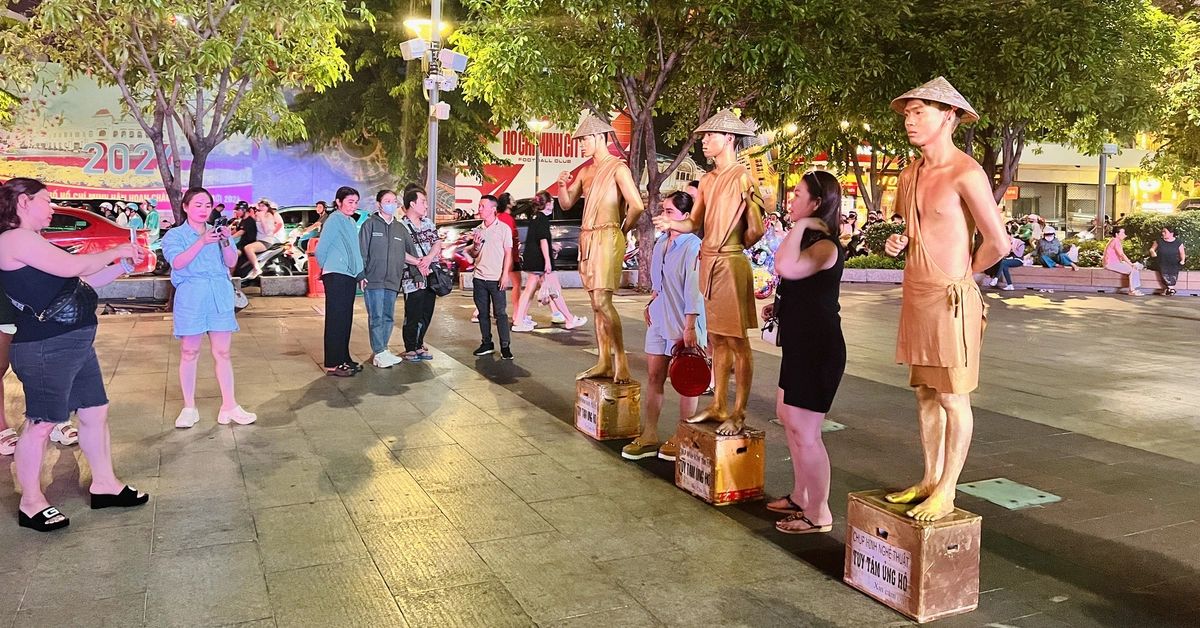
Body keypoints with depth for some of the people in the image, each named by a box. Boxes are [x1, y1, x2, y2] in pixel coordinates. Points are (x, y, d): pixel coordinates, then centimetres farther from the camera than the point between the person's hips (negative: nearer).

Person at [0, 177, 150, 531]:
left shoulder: (34, 243, 19)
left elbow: (87, 280, 21)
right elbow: (72, 267, -22)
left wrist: (125, 265, 10)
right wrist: (116, 251, -8)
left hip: (75, 344, 10)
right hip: (45, 349, -10)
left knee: (96, 412, 13)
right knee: (41, 424, 0)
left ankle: (104, 485, 24)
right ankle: (31, 504, 12)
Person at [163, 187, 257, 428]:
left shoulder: (218, 232, 13)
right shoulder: (175, 235, 2)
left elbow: (231, 262, 2)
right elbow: (178, 263, -16)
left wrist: (226, 242, -17)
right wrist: (202, 242, -26)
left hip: (220, 296, 3)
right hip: (191, 298, -3)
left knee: (223, 352, 4)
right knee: (189, 353, 4)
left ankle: (229, 406, 8)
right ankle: (189, 408, 13)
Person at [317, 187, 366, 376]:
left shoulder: (351, 222, 15)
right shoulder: (334, 220, -10)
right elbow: (320, 249, -11)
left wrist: (360, 273, 9)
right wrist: (326, 268, 3)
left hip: (349, 276, 8)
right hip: (336, 276, -8)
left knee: (346, 319, 12)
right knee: (335, 319, -6)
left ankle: (344, 359, 21)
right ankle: (332, 365, -4)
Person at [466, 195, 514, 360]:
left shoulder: (503, 228, -2)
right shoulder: (478, 230, 13)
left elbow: (508, 253, -3)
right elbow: (473, 255, 16)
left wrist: (505, 275, -11)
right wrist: (475, 246, -6)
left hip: (496, 279, -5)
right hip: (479, 278, 5)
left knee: (500, 312, -4)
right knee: (483, 312, 8)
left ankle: (505, 346, -2)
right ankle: (487, 344, 16)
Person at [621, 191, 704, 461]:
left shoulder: (693, 246, -15)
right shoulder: (660, 243, 10)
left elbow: (694, 290, -19)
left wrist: (689, 327, -21)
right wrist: (652, 303, 12)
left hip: (683, 323, -8)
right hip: (659, 319, 8)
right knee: (654, 375, 8)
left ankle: (683, 438, 16)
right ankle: (649, 437, 15)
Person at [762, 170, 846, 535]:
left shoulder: (825, 246, -19)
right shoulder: (810, 242, 14)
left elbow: (785, 267, -39)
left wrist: (799, 226, -25)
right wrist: (779, 308, 12)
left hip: (819, 348, -11)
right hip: (801, 343, 11)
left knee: (804, 431, -5)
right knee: (787, 415, 20)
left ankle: (818, 514, 8)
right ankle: (801, 496, 33)